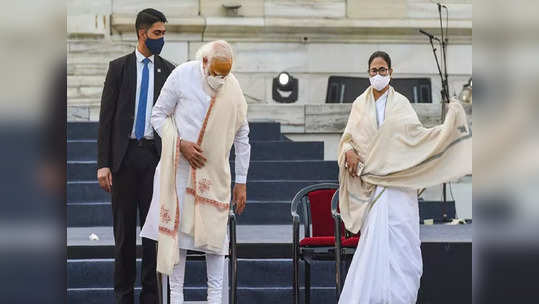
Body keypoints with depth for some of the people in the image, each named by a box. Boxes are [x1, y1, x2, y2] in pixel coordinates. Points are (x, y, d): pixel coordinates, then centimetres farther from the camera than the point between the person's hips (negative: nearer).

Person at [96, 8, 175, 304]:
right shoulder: (119, 67, 3)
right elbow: (106, 117, 1)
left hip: (156, 156, 1)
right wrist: (103, 164, -6)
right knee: (124, 227, 6)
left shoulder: (168, 71, 7)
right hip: (124, 154, -1)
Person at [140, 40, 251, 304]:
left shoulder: (234, 90, -3)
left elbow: (241, 137, 4)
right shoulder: (182, 76, -9)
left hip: (214, 171, 1)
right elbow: (158, 115, -1)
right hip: (179, 166, -1)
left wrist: (241, 182, 3)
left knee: (215, 231, 0)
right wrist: (181, 144, -16)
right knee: (177, 228, 0)